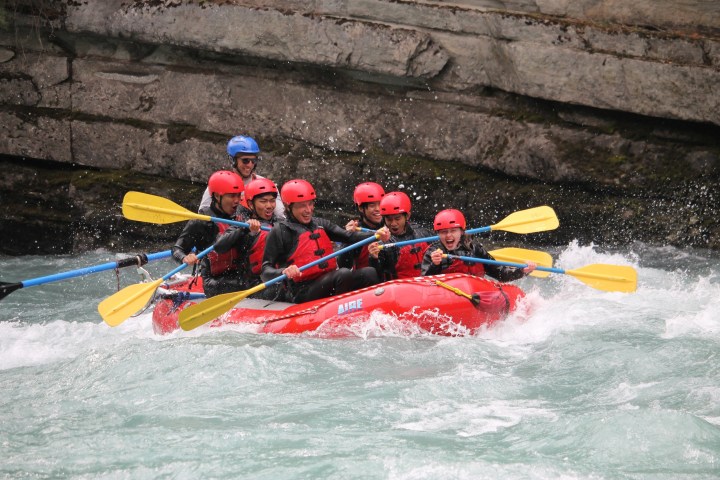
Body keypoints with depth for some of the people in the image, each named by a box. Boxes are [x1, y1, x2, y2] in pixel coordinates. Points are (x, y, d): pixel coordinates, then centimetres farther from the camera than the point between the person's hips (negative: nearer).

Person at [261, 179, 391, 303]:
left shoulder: (320, 224, 18)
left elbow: (348, 236, 5)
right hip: (303, 293, -7)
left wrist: (377, 235, -12)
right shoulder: (280, 231, 0)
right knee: (344, 274, -29)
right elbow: (265, 271, -5)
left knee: (369, 272, -13)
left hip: (330, 283, 7)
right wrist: (284, 271, -27)